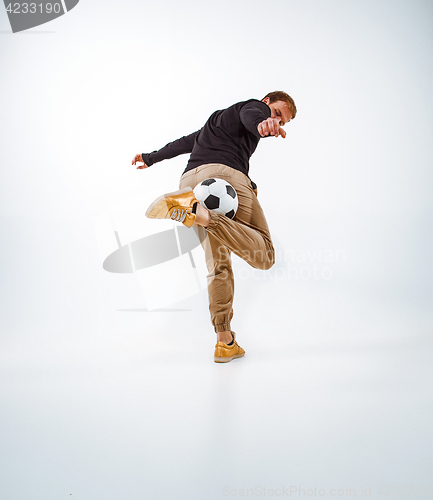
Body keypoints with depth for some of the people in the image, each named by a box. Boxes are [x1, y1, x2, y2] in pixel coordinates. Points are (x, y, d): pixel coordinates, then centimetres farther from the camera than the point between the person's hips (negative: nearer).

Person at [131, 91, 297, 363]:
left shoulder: (219, 119, 39)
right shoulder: (256, 106, 16)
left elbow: (185, 142, 47)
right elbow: (249, 115, -10)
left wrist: (151, 157, 59)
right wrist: (261, 124, -34)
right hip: (225, 173, -8)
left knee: (218, 265, 11)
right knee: (263, 254, -12)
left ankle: (225, 341, 8)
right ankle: (201, 214, -32)